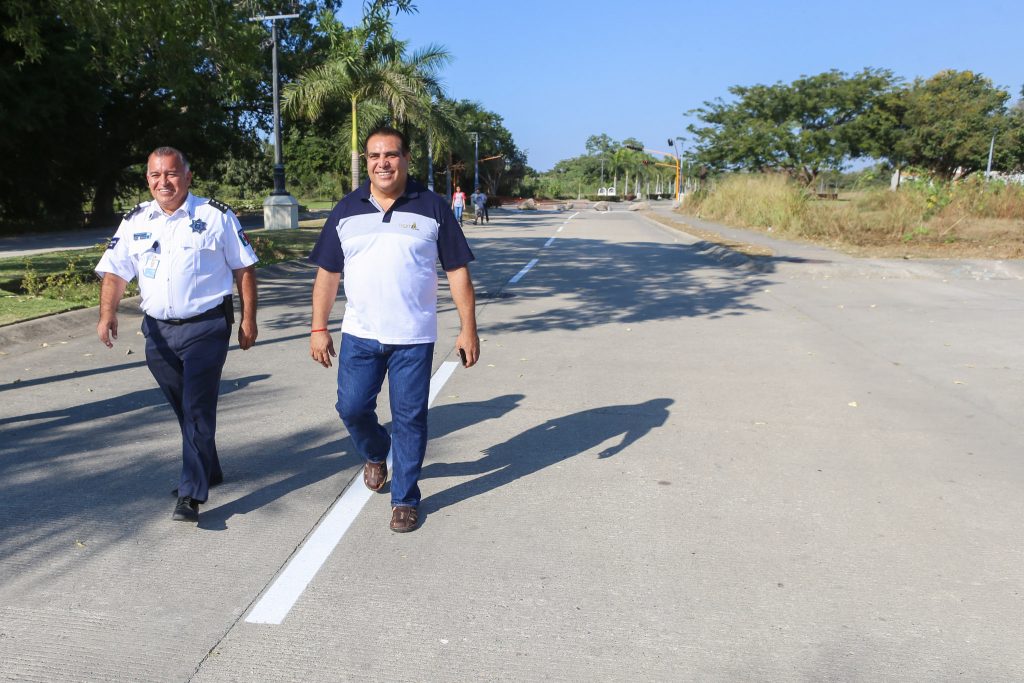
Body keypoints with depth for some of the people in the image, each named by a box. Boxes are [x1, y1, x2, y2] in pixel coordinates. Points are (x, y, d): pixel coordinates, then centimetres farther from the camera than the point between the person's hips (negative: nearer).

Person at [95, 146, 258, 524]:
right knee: (184, 408, 16)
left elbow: (244, 268, -1)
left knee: (198, 409, -8)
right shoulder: (135, 221, 7)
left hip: (206, 326, -5)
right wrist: (107, 313, -13)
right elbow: (114, 272, 5)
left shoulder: (215, 216, -4)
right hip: (159, 330, 5)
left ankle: (191, 494, -4)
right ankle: (207, 471, 35)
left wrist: (248, 319, -4)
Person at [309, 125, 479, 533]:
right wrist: (319, 329, 4)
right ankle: (376, 455, 39)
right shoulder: (346, 211, 5)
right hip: (359, 335, 3)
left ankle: (405, 499, 18)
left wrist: (468, 329, -6)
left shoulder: (433, 208, -2)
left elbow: (457, 271, -2)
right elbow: (327, 272, 8)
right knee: (351, 408, 6)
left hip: (414, 337, -2)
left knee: (409, 419, 2)